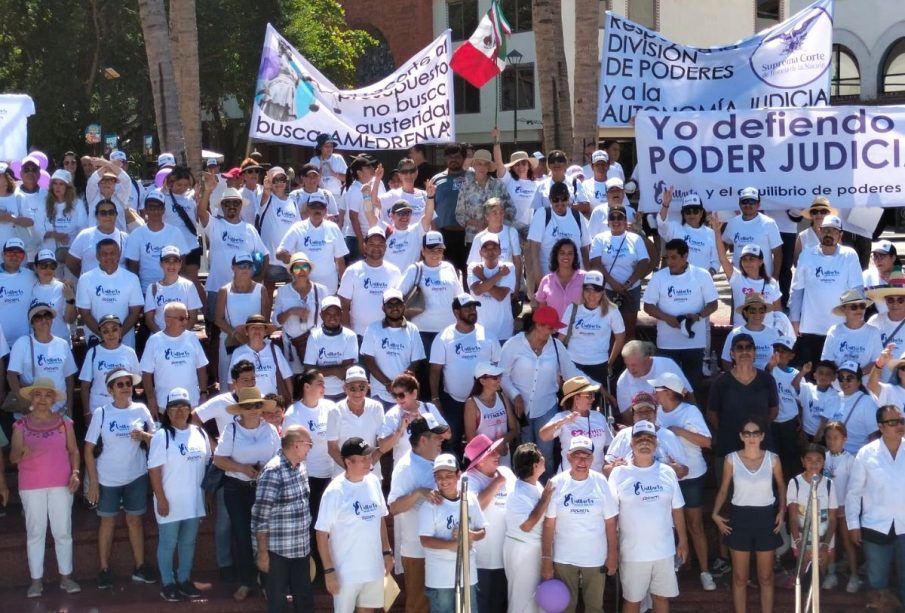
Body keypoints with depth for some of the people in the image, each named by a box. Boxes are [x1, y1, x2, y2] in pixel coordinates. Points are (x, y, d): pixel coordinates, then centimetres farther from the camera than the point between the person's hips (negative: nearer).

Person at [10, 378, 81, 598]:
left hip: (61, 485, 1)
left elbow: (73, 450, 6)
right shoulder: (21, 425, 1)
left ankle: (65, 577, 12)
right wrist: (21, 452, -26)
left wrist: (75, 473, -8)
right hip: (31, 487, -1)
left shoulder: (64, 422, 4)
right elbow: (13, 458, -3)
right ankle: (36, 580, 7)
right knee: (35, 532, 3)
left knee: (63, 531, 3)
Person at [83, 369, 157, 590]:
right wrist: (93, 482, -11)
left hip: (136, 476, 2)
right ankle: (104, 570, 14)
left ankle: (140, 567, 18)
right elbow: (89, 449, -7)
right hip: (107, 478, -2)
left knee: (134, 520, 10)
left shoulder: (141, 410, -3)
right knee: (108, 522, 7)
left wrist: (143, 435, -16)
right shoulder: (101, 413, -9)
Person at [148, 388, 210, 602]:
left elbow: (206, 463, 12)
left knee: (188, 542, 15)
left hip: (194, 500, 5)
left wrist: (206, 491, 10)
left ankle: (185, 580, 28)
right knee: (168, 543, 6)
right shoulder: (162, 436, -12)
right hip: (170, 501, -5)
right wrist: (161, 499, -17)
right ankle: (168, 583, 17)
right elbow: (154, 470, -14)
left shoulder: (199, 433, 5)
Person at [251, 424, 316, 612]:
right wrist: (262, 553, -18)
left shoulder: (300, 466, 7)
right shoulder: (273, 472, -19)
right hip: (278, 552, -8)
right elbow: (260, 517, -19)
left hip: (301, 548, 8)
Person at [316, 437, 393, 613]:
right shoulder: (335, 491, -18)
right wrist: (329, 571, -15)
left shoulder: (373, 482, -1)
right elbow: (322, 534, -15)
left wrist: (387, 552, 10)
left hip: (373, 565, 5)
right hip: (347, 570, -5)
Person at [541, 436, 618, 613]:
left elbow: (610, 522, -1)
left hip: (596, 558, 0)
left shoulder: (601, 482, -5)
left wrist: (613, 555, -2)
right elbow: (548, 525, -4)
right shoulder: (557, 483, -6)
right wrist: (546, 558, -6)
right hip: (563, 558, 0)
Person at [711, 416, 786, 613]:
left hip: (765, 518, 0)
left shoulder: (772, 459, -6)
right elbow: (724, 489, 4)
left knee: (765, 577, 9)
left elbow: (781, 486, 9)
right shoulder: (731, 459, -7)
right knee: (740, 577, 7)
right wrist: (715, 513, -10)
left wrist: (782, 512, -4)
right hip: (740, 518, 0)